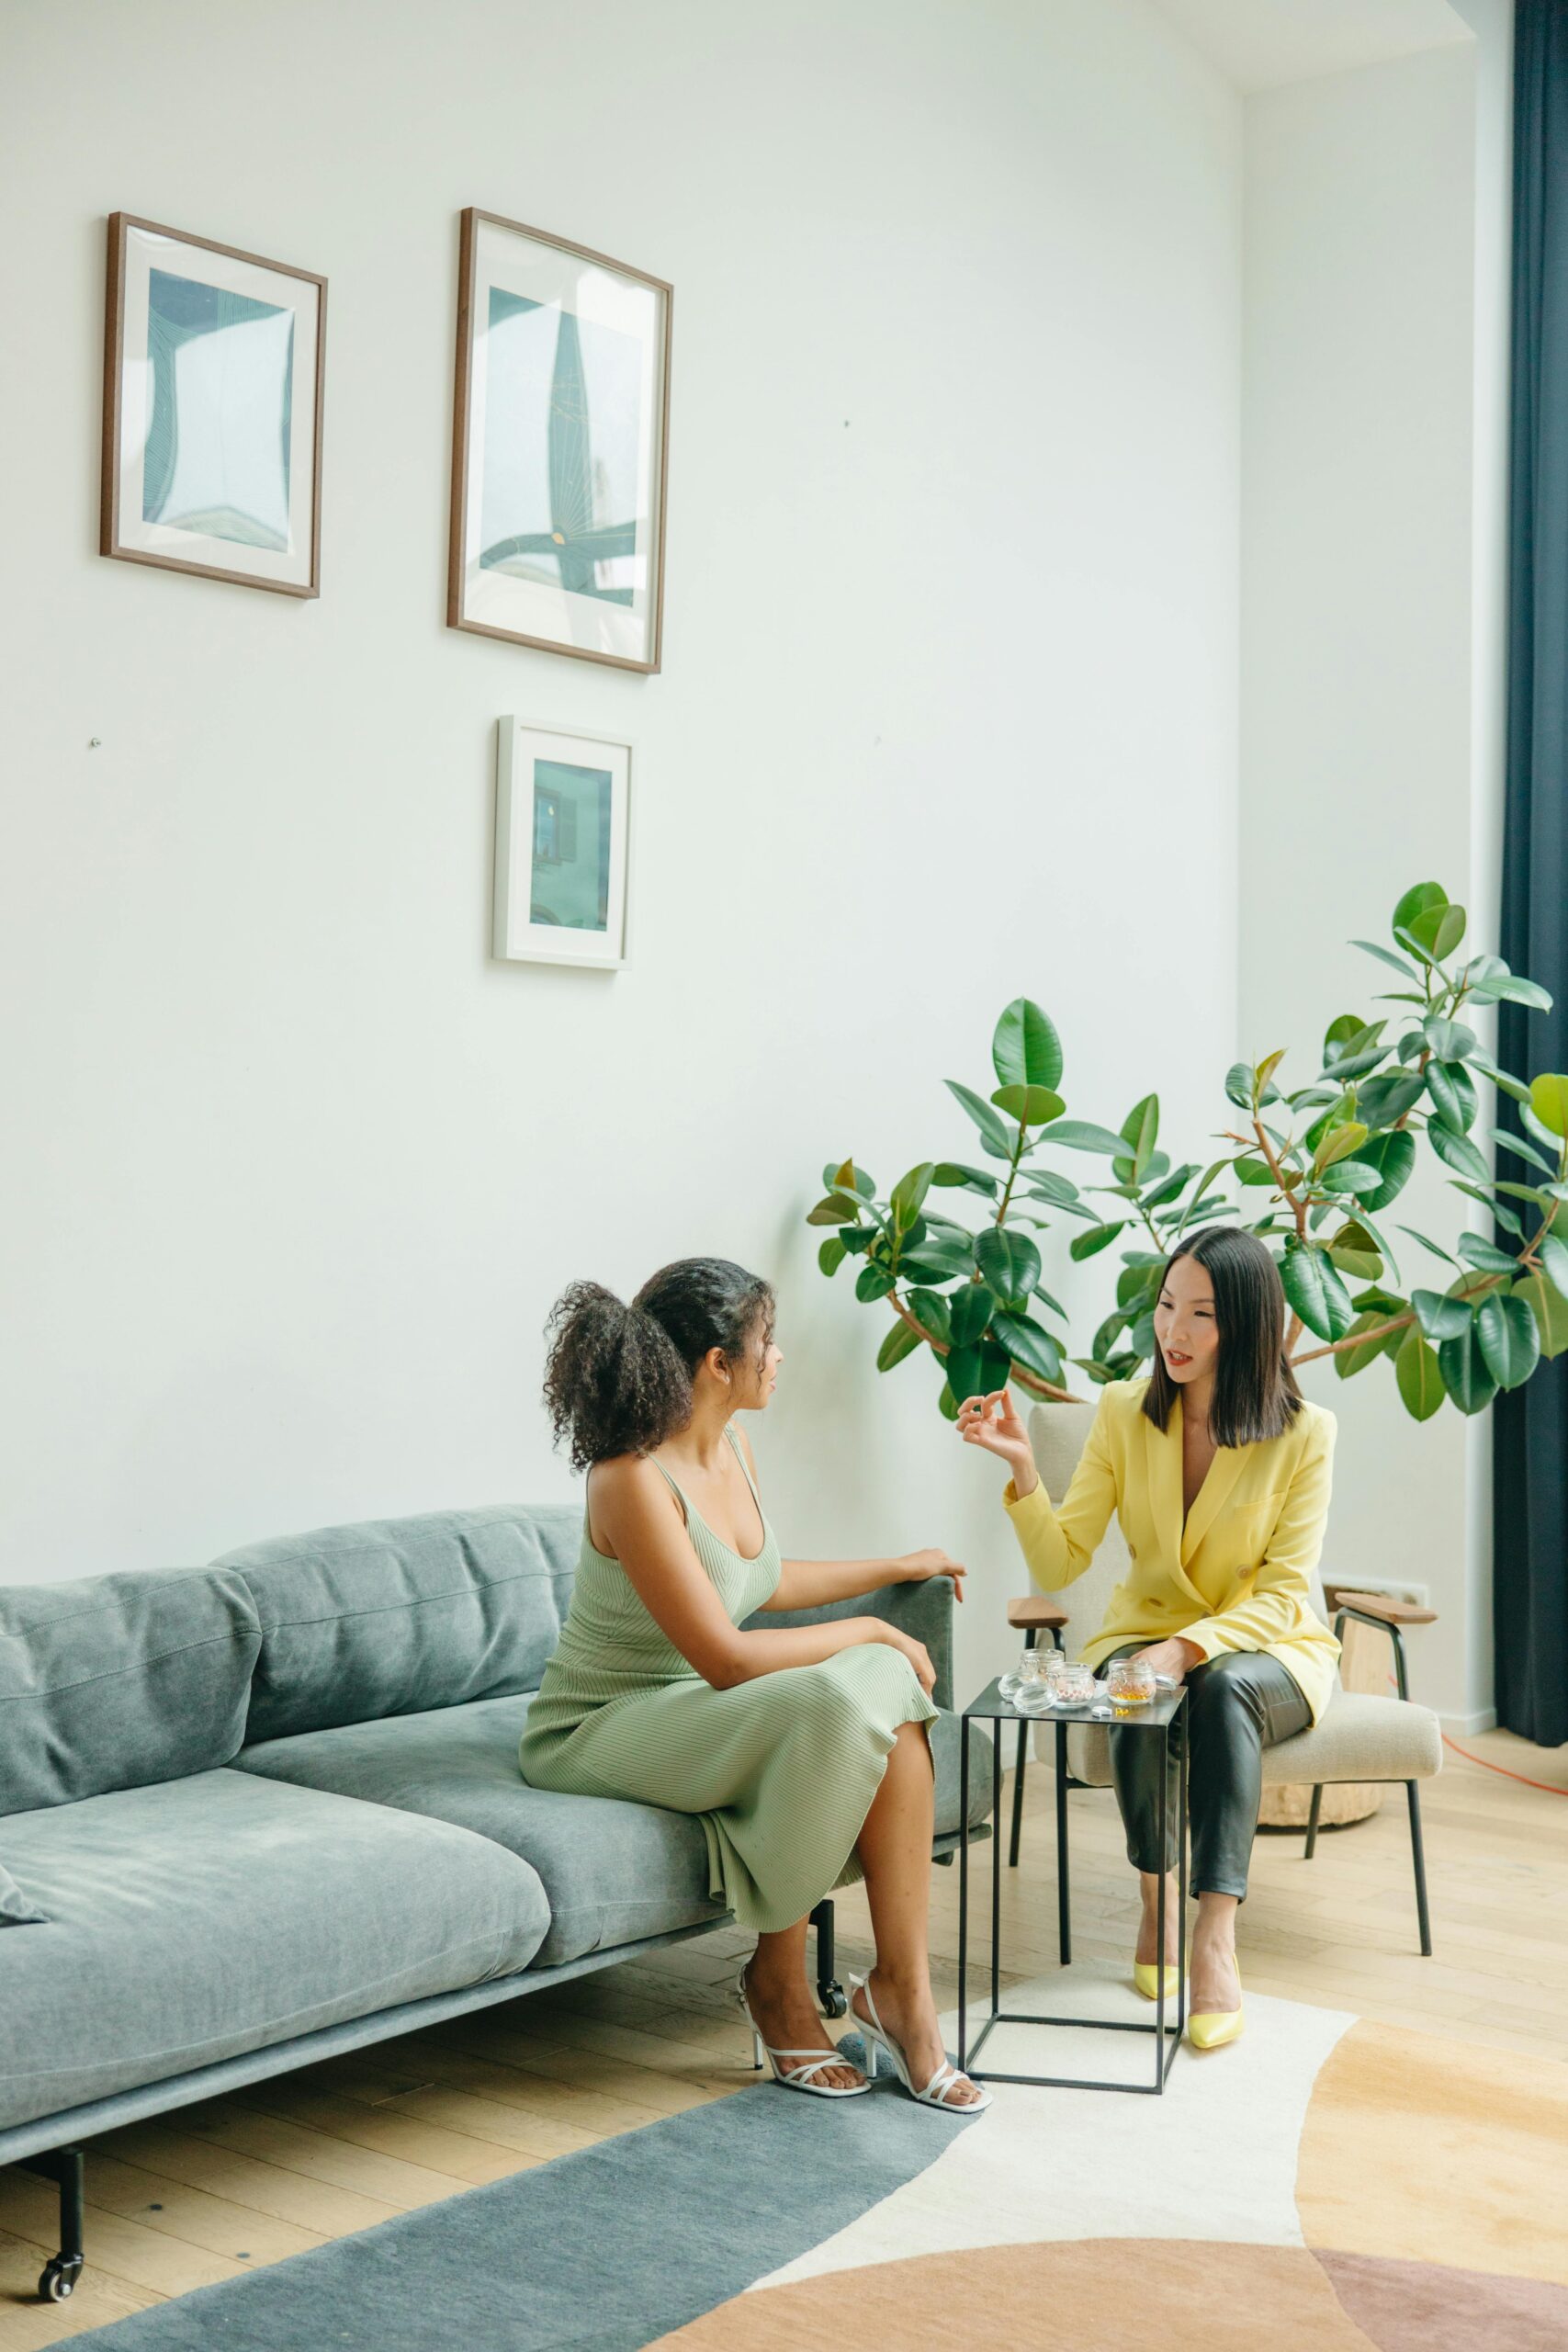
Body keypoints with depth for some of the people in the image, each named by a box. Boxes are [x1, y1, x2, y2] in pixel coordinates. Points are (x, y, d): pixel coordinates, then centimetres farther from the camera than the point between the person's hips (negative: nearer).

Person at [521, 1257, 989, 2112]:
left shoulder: (730, 1451, 3)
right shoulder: (633, 1479, -25)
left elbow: (763, 1582, 23)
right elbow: (726, 1658, -26)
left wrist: (900, 1567, 28)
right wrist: (865, 1630, -15)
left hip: (701, 1713, 8)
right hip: (603, 1730, -8)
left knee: (889, 1694, -19)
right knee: (831, 1703, -31)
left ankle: (901, 1984, -15)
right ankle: (777, 1982, -11)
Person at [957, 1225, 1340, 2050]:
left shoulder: (1303, 1433, -10)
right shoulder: (1124, 1411, -5)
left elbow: (1282, 1594, -13)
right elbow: (1059, 1564, -8)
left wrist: (1192, 1647, -30)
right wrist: (1021, 1466, -24)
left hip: (1263, 1650, -1)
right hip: (1145, 1636, 1)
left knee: (1226, 1690, -36)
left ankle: (1215, 1942, -36)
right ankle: (1157, 1898, -9)